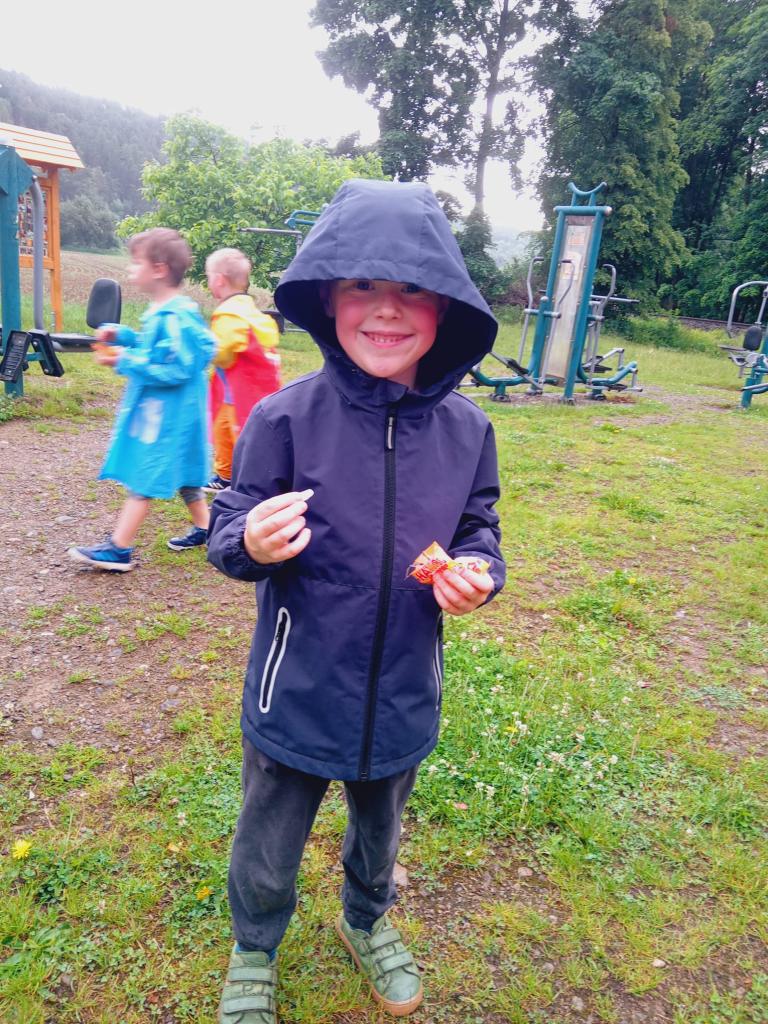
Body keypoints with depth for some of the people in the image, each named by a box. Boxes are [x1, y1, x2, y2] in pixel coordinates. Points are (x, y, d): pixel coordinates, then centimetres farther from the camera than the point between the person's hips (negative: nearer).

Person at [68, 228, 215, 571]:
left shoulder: (175, 318, -21)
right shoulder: (160, 312, 10)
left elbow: (176, 370, -25)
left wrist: (126, 362, -22)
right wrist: (122, 336, 7)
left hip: (167, 414, -10)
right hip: (161, 410, 10)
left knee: (143, 476, -5)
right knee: (180, 472, 19)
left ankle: (119, 549, 2)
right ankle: (204, 528, 32)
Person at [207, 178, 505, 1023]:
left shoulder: (465, 429, -10)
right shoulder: (285, 419, -18)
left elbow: (479, 531, 3)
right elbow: (228, 532, -10)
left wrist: (478, 573, -19)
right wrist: (251, 543, -33)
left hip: (402, 694, 3)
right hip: (296, 694, -2)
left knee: (379, 834, 30)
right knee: (266, 858, 20)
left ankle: (367, 921, 64)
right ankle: (254, 954, 55)